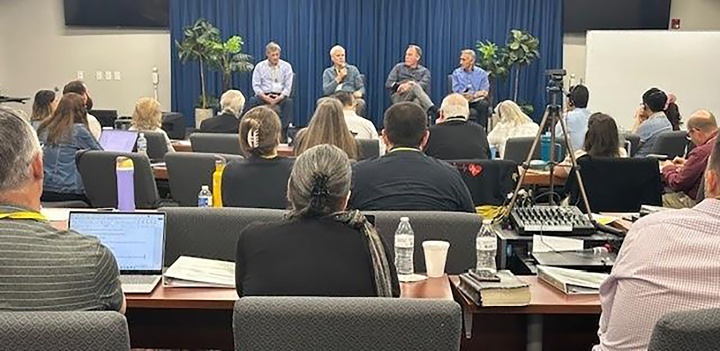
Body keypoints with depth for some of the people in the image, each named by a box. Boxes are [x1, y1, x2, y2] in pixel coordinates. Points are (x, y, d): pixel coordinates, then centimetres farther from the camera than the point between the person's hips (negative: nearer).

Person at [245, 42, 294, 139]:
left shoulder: (286, 66, 7)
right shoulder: (260, 66, 8)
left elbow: (288, 86, 1)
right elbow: (256, 85, 2)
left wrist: (280, 97, -18)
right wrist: (264, 97, -16)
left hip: (280, 96, -1)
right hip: (264, 95, 1)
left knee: (289, 102, -34)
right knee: (252, 101, -30)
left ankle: (283, 133, -31)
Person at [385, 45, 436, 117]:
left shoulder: (424, 71, 17)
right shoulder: (398, 67, 20)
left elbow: (424, 85, -4)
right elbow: (388, 84, 9)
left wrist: (410, 85, -22)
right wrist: (399, 85, -12)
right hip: (398, 97, -1)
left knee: (417, 101, -39)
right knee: (415, 87, -34)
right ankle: (432, 109, -55)